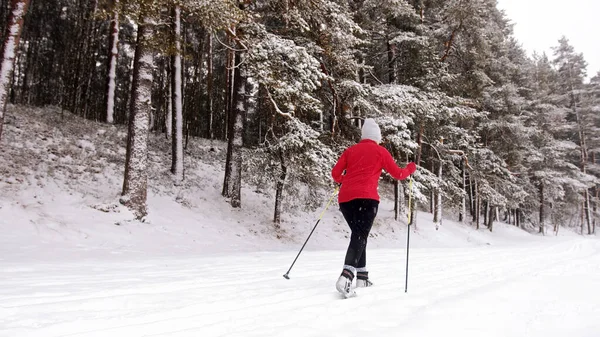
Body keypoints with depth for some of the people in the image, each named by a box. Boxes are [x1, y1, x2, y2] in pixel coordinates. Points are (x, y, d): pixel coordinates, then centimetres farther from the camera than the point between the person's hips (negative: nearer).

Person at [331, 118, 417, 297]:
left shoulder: (351, 150, 19)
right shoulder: (380, 151, 10)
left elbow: (335, 173, 13)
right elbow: (398, 174, 12)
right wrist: (411, 168, 33)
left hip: (345, 198, 5)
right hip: (366, 198, -5)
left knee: (358, 234, 20)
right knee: (360, 236, -13)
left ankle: (362, 276, 22)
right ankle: (346, 276, -34)